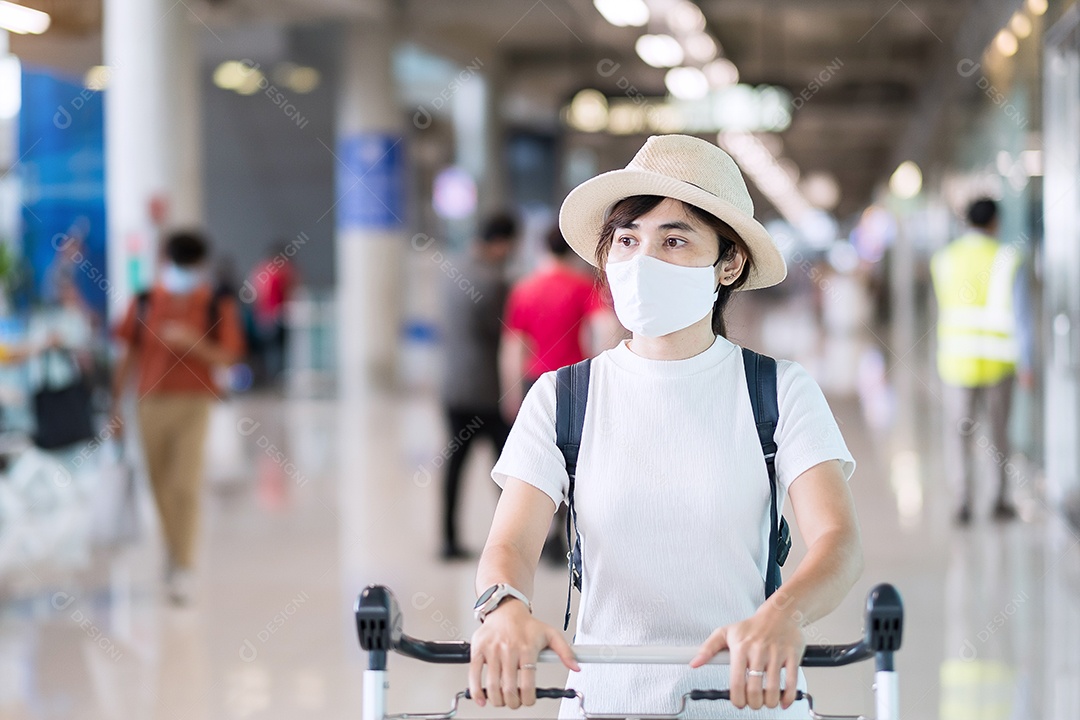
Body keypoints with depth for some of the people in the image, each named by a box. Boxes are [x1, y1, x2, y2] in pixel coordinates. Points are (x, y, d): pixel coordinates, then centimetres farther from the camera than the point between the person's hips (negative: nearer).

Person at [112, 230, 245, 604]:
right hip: (151, 401, 3)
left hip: (193, 403, -3)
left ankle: (184, 567, -8)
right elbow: (129, 352, 8)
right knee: (161, 485, 11)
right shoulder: (145, 303, 3)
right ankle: (174, 546, 34)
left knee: (185, 486, -11)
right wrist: (116, 399, 8)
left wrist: (192, 341, -21)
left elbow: (227, 356, -5)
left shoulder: (218, 307, -3)